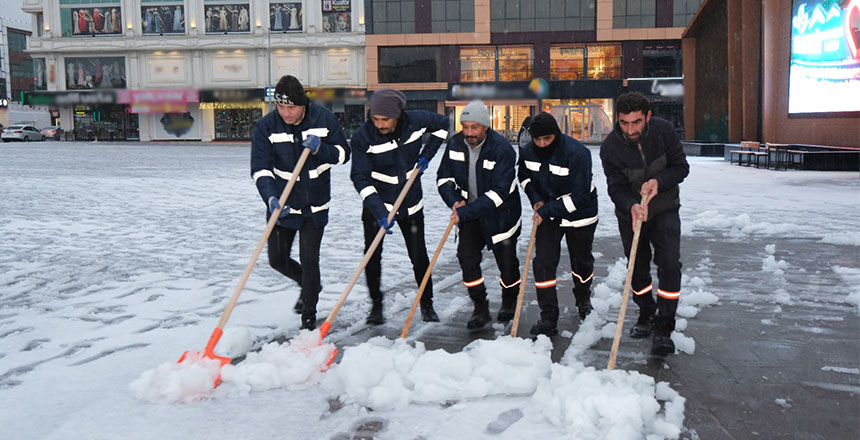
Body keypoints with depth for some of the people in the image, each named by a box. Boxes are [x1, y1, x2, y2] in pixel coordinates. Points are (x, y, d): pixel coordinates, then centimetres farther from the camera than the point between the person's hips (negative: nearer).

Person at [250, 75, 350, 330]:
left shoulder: (324, 119, -9)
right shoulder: (266, 126, -10)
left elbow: (343, 154, -2)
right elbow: (260, 168, -15)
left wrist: (320, 149, -22)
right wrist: (270, 197, -32)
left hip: (315, 205, -2)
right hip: (281, 204, 2)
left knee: (309, 260, -4)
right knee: (277, 260, 9)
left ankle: (309, 314, 14)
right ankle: (308, 285, 40)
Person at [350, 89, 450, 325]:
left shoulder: (417, 120, -14)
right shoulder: (363, 136, -20)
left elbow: (442, 124, 8)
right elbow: (360, 177, -21)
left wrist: (427, 154, -3)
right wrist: (380, 212, -30)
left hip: (410, 202, 1)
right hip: (377, 202, -1)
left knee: (418, 255, 4)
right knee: (372, 254, -7)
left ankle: (427, 303, 23)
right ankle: (376, 304, 12)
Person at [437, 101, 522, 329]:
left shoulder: (502, 149, -25)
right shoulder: (455, 143, -9)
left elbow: (498, 193, -29)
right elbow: (444, 177, 3)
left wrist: (465, 212, -33)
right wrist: (455, 201, -16)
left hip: (501, 213, -4)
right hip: (469, 212, 4)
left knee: (506, 259, 8)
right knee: (467, 256, -7)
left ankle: (510, 301, 36)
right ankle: (480, 307, 8)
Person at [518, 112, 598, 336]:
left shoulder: (578, 153, -27)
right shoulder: (528, 152, -11)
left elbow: (579, 196, -27)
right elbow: (524, 176, 11)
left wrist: (547, 210, -27)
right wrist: (536, 199, -7)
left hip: (580, 215, -3)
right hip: (546, 214, 3)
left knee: (581, 261, 16)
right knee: (543, 262, -7)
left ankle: (583, 298, 47)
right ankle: (548, 318, 0)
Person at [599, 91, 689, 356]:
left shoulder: (664, 131, -17)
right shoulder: (610, 148, -20)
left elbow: (681, 167, -10)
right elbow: (616, 188, -18)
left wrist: (658, 181, -29)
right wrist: (631, 206, -39)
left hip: (664, 209, 0)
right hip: (630, 213, 1)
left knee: (669, 264, -13)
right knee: (637, 269, 9)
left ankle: (664, 327, -5)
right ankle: (646, 314, 34)